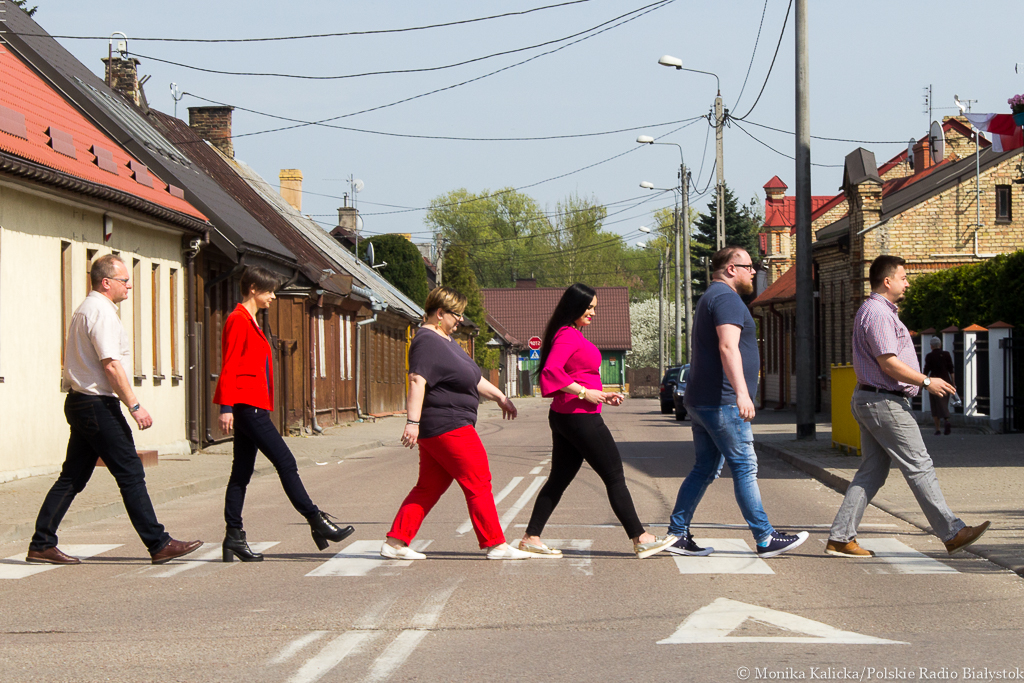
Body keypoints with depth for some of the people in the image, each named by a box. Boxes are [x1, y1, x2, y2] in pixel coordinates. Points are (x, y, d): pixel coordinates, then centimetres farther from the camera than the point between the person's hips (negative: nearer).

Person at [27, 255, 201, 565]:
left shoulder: (85, 309, 18)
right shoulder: (102, 311, -14)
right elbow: (111, 365, -20)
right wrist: (135, 406, -18)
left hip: (79, 401, 10)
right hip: (98, 404, -10)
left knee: (72, 478, 10)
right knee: (131, 474, -7)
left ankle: (41, 545, 11)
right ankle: (159, 545, -5)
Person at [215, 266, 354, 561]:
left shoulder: (250, 322, 20)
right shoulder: (238, 320, -10)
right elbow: (229, 367, -15)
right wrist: (226, 407, -20)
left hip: (251, 408, 10)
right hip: (247, 405, -10)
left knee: (242, 472, 8)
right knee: (285, 462, -7)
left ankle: (234, 538, 8)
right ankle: (317, 522, -4)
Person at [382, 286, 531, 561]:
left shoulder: (445, 340, 20)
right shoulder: (427, 341, -14)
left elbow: (473, 378, 29)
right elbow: (417, 381, -24)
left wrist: (500, 397, 30)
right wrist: (412, 421, -32)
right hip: (447, 427, -11)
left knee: (429, 487, 10)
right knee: (478, 484, -4)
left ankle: (395, 542, 9)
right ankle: (496, 545, 1)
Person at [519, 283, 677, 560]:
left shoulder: (574, 335, 18)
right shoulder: (568, 335, -13)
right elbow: (551, 371, -25)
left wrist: (603, 395, 16)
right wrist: (585, 393, -21)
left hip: (565, 417, 10)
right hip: (580, 417, -10)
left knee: (559, 479, 11)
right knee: (615, 476, -5)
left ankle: (531, 538, 11)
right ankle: (640, 540, -1)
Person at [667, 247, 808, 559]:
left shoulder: (709, 299, 23)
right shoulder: (727, 298, -11)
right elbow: (728, 347, -26)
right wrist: (741, 392, -35)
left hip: (700, 401, 10)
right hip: (721, 402, -10)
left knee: (704, 469, 10)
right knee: (745, 468, -6)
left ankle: (677, 534, 8)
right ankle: (765, 539, -4)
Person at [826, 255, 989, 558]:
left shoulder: (875, 311, 19)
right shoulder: (878, 313, -16)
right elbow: (889, 364, -22)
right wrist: (927, 382, -15)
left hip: (868, 400, 11)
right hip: (885, 402, -11)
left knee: (871, 472, 9)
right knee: (919, 468, -6)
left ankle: (840, 538, 6)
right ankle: (952, 533, -1)